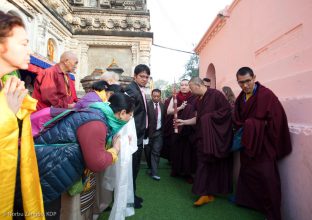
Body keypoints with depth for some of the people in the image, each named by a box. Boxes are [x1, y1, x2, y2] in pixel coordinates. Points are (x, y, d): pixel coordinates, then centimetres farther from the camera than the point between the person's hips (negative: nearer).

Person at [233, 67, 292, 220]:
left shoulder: (266, 95, -16)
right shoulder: (240, 98, 4)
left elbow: (276, 120, -19)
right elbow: (237, 120, 8)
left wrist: (253, 125, -14)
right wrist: (245, 128, -9)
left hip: (263, 145, -6)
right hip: (247, 143, 7)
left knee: (266, 179, 1)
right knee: (246, 173, 19)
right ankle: (246, 200, 40)